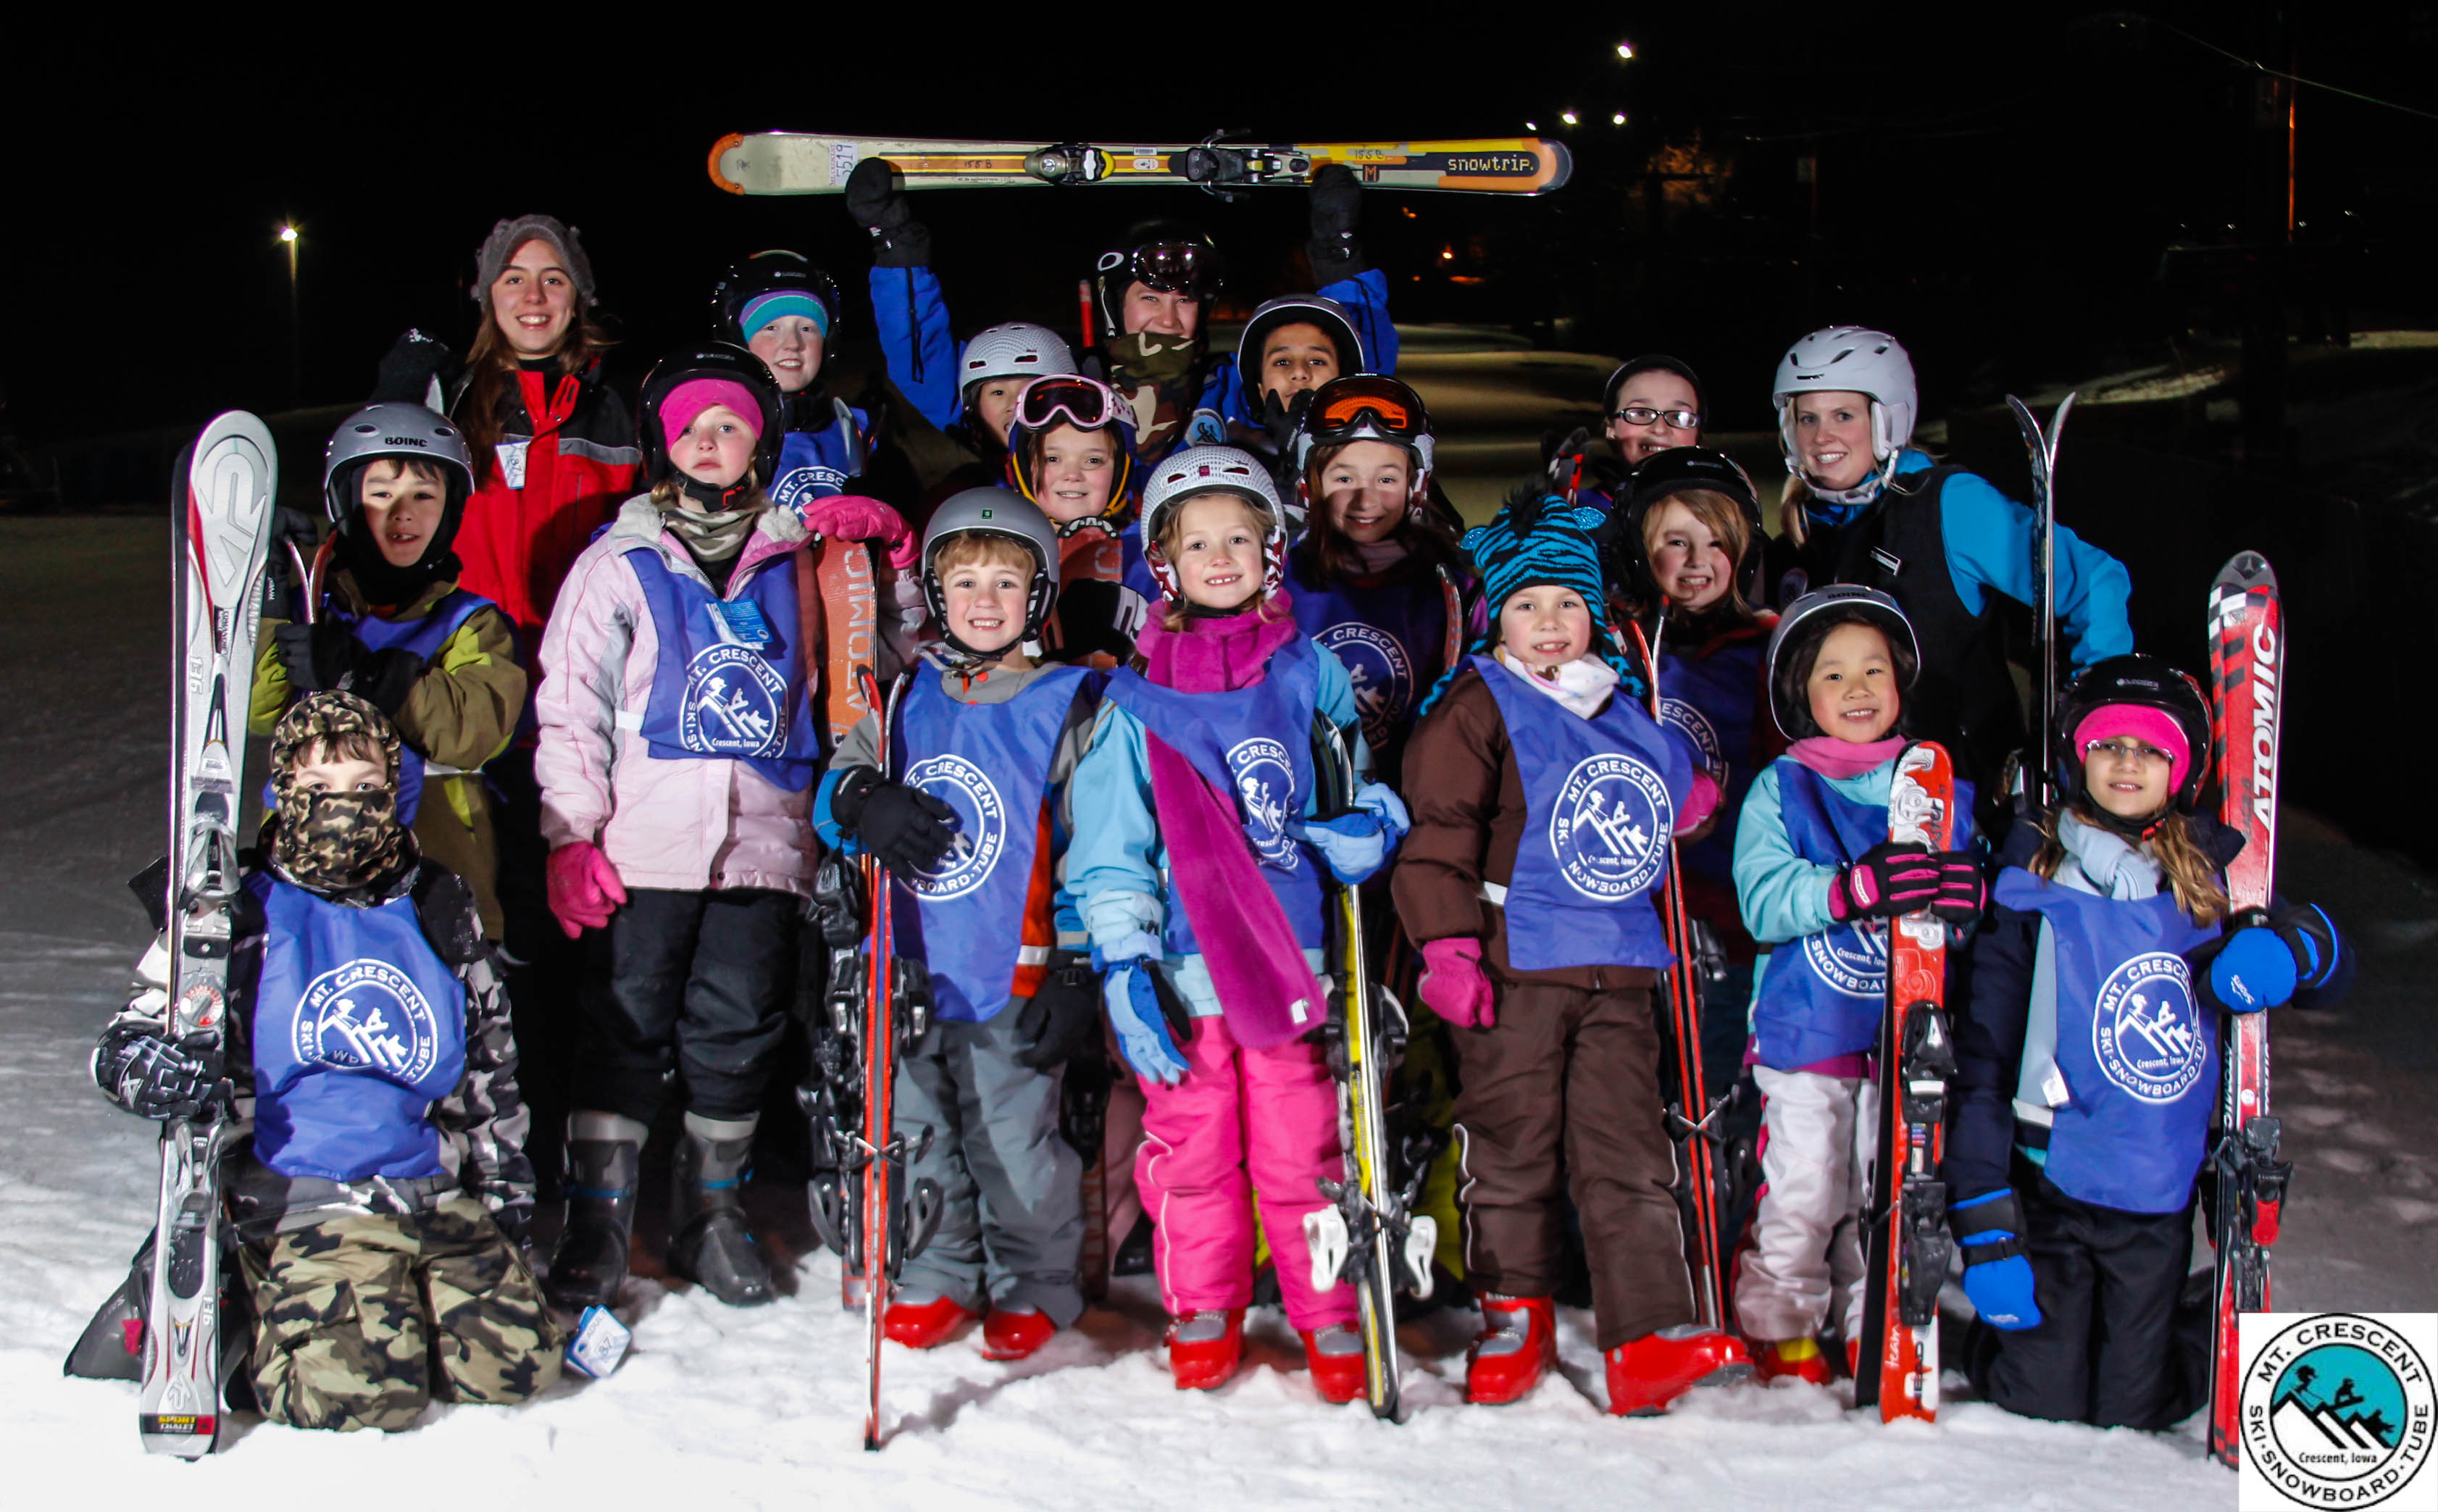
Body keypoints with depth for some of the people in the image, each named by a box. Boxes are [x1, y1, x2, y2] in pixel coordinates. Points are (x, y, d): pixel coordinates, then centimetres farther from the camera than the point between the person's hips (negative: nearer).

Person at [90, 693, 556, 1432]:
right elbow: (133, 1032, 5)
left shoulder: (437, 911, 13)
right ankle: (248, 1332, 9)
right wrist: (144, 1066, -19)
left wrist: (504, 1177, 22)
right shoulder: (239, 917, 2)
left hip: (437, 1193, 4)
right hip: (300, 1199, -4)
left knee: (519, 1365, -8)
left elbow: (486, 1058, 24)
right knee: (366, 1390, -22)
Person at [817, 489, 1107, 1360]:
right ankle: (940, 1280, 29)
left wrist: (1077, 975, -8)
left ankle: (1031, 1289, 20)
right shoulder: (907, 698, 8)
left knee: (1014, 1141, 2)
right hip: (913, 968, 4)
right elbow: (839, 780, 14)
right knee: (922, 1133, 13)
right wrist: (863, 803, -12)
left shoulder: (1067, 707, -2)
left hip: (1014, 978, -4)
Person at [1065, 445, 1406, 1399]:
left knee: (1300, 1149, 1)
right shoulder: (1138, 698, 5)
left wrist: (1362, 834, -8)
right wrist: (1124, 964, -6)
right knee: (1191, 1147, 5)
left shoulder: (1309, 674, 8)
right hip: (1182, 966, 0)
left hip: (1291, 956, 0)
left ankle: (1330, 1316, 15)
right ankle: (1203, 1314, 21)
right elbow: (1109, 846, 3)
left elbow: (1376, 798, 15)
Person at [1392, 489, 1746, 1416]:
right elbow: (1440, 829, -9)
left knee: (1629, 1151, 1)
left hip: (1618, 968, 5)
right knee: (1513, 1145, 5)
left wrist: (1690, 800, 13)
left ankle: (1651, 1336, 0)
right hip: (1513, 963, -5)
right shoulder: (1478, 707, -3)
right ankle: (1515, 1316, 20)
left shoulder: (1625, 706, 17)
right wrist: (1448, 945, -17)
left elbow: (1667, 803, 35)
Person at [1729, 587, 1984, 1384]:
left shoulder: (1941, 788, 8)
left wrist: (1963, 887, -13)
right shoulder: (1781, 789, -1)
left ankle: (1874, 1327, 26)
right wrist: (1854, 887, -28)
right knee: (1804, 1191, 0)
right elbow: (1762, 901, -13)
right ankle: (1781, 1331, 17)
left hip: (1906, 1028, 3)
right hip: (1807, 1024, -3)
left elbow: (1972, 893, 11)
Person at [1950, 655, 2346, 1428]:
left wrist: (2289, 943, -16)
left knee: (2131, 1410, 9)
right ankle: (1995, 1327, 33)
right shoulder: (2031, 883, -8)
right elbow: (1982, 1056, -9)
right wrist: (1985, 1229, -13)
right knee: (2043, 1401, 2)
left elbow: (2332, 971, 11)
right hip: (2049, 1183, -2)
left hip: (2160, 1194, 2)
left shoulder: (2211, 877, 2)